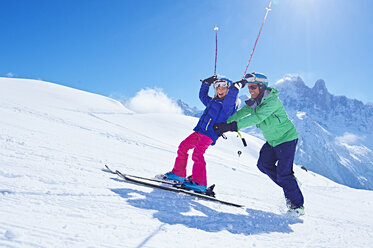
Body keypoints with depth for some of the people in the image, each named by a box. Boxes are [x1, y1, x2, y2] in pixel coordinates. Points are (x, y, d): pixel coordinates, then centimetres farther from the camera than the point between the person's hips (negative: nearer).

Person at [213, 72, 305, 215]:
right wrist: (225, 123, -15)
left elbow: (257, 118, -38)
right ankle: (289, 186, 22)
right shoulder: (255, 101, 0)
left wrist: (234, 126, -44)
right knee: (264, 165, 5)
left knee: (283, 172, -10)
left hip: (286, 138, -9)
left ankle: (297, 205, 6)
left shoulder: (272, 100, -27)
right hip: (272, 140, 9)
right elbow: (242, 112, -2)